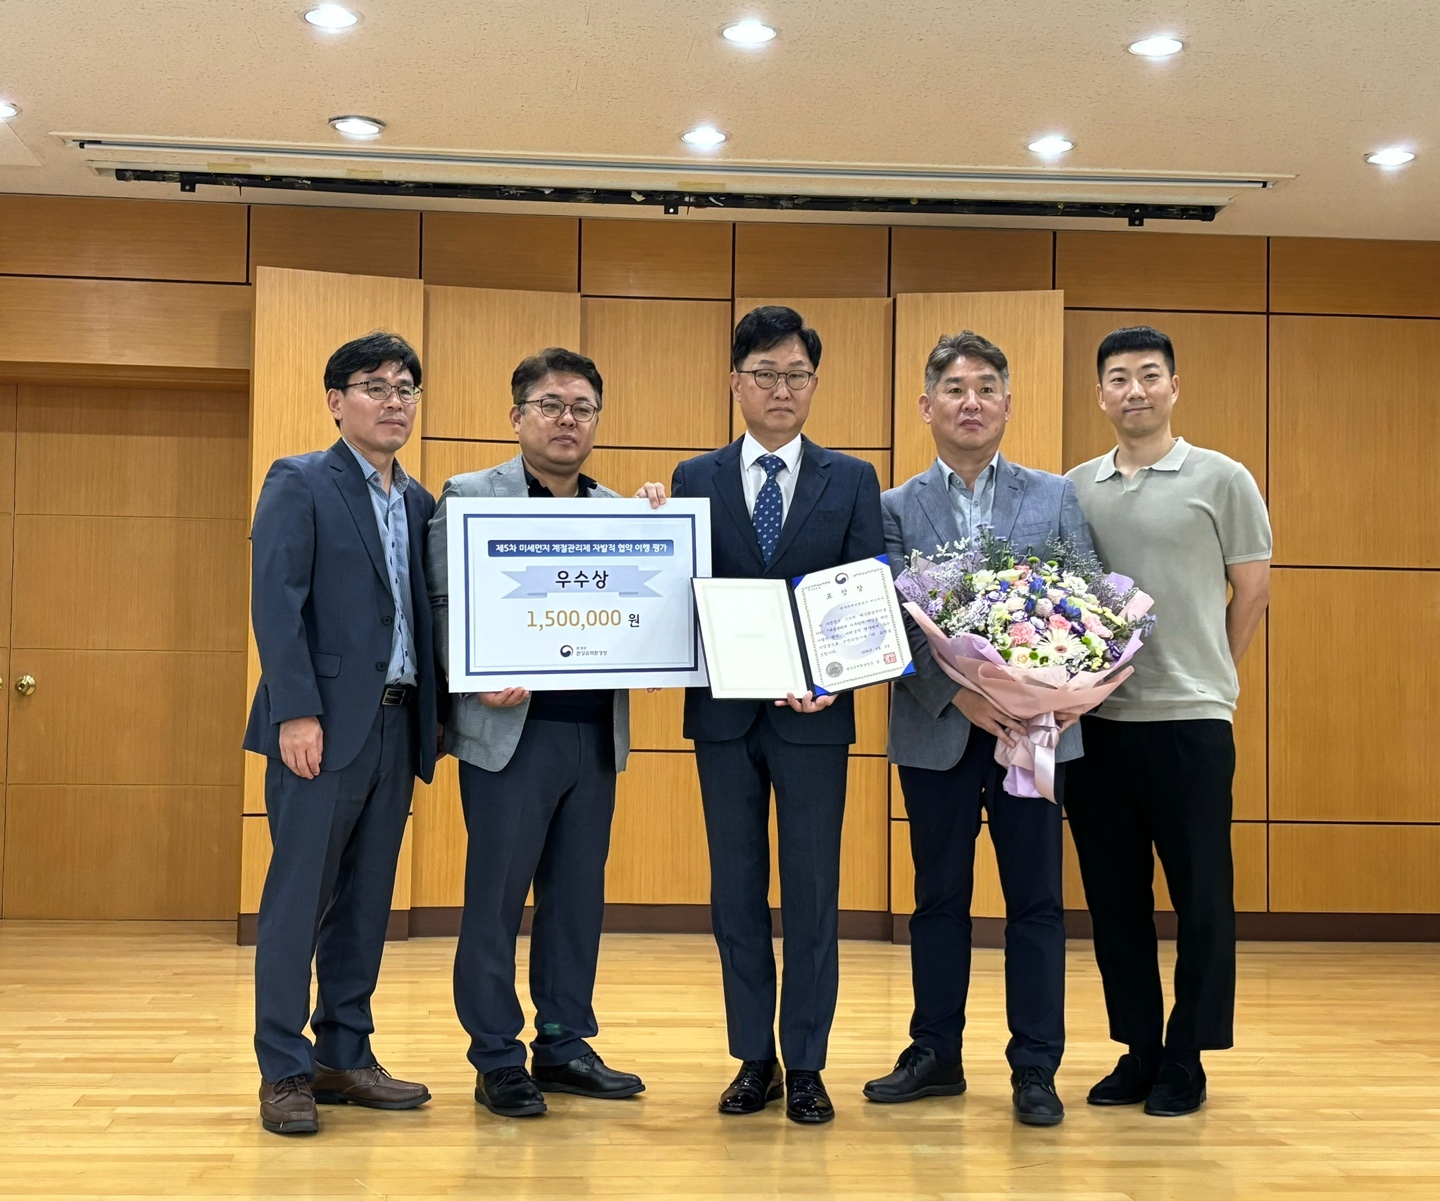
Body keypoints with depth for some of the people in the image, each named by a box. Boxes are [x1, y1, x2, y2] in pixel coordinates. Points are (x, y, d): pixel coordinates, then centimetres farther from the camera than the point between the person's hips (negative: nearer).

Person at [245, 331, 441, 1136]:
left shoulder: (420, 503, 16)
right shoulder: (299, 483, -2)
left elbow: (425, 615, 15)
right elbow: (276, 602, -11)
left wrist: (431, 722, 8)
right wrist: (296, 712, -18)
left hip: (395, 726, 6)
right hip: (323, 725, -6)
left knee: (367, 902, 11)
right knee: (299, 898, -1)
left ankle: (345, 1055, 20)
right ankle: (285, 1071, 8)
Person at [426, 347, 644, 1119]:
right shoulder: (468, 496, 0)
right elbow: (445, 606, -4)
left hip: (596, 730, 5)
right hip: (511, 727, -4)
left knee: (579, 895, 11)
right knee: (495, 898, 2)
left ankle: (565, 1045, 23)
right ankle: (497, 1060, 13)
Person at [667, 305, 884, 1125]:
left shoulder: (852, 481, 4)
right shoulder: (695, 480, 6)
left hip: (814, 713, -1)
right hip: (725, 711, 1)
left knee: (812, 892, 4)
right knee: (737, 891, 9)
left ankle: (806, 1065, 16)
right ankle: (755, 1058, 21)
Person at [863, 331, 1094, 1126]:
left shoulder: (1056, 498, 6)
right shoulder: (895, 509, 3)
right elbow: (894, 624, -5)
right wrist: (960, 695, -17)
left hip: (1035, 727, 0)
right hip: (936, 732, 0)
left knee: (1036, 902, 5)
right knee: (938, 899, 11)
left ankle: (1035, 1069, 16)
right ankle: (935, 1055, 23)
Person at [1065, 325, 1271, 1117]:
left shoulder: (1222, 479, 0)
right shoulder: (1074, 489, 8)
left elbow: (1253, 591, 4)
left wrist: (1207, 678, 6)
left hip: (1190, 720, -3)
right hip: (1096, 720, 3)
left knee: (1200, 896, 3)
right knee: (1113, 894, 9)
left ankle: (1185, 1059, 16)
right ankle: (1137, 1048, 22)